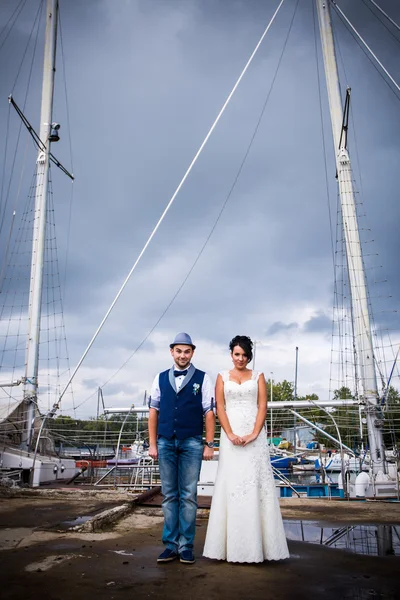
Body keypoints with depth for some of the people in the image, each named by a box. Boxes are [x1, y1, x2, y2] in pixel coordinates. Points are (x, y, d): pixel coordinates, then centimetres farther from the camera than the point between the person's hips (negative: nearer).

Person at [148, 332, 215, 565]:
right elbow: (154, 411, 8)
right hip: (166, 442, 3)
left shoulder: (202, 378, 0)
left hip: (192, 443, -2)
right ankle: (171, 545, 19)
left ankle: (186, 546, 15)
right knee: (169, 496, 9)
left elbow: (209, 412, -1)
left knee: (189, 496, 3)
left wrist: (209, 445, -4)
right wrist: (152, 444, 5)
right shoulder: (161, 379, 8)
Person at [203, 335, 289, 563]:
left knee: (256, 484, -1)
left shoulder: (258, 377, 10)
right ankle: (232, 545, 8)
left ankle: (256, 543, 7)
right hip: (231, 435, 0)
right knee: (232, 484, 0)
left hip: (255, 435, 0)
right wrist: (231, 435, -11)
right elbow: (220, 408, 2)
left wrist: (254, 434, -12)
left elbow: (262, 407, 1)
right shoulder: (223, 377, 10)